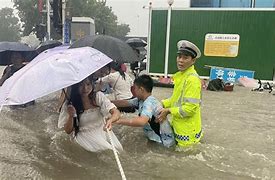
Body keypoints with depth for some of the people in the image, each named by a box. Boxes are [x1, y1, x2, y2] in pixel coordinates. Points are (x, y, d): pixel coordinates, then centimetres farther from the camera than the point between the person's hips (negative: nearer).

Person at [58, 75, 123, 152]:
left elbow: (116, 112, -15)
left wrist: (110, 120, -38)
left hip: (102, 130, 3)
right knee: (107, 150, -25)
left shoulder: (98, 96, -7)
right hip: (84, 134, -3)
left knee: (118, 149, -16)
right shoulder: (69, 104, -9)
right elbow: (68, 131, -3)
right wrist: (71, 116, -23)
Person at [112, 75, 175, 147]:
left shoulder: (149, 103, -27)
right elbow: (125, 103, 12)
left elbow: (141, 121, -42)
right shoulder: (140, 100, -1)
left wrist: (118, 120, -37)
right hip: (156, 138, 8)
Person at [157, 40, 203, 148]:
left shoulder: (192, 79, -23)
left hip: (187, 130, -9)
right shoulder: (181, 75, 6)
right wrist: (162, 104, 3)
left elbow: (190, 108, -26)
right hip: (179, 127, 9)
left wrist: (168, 111, -18)